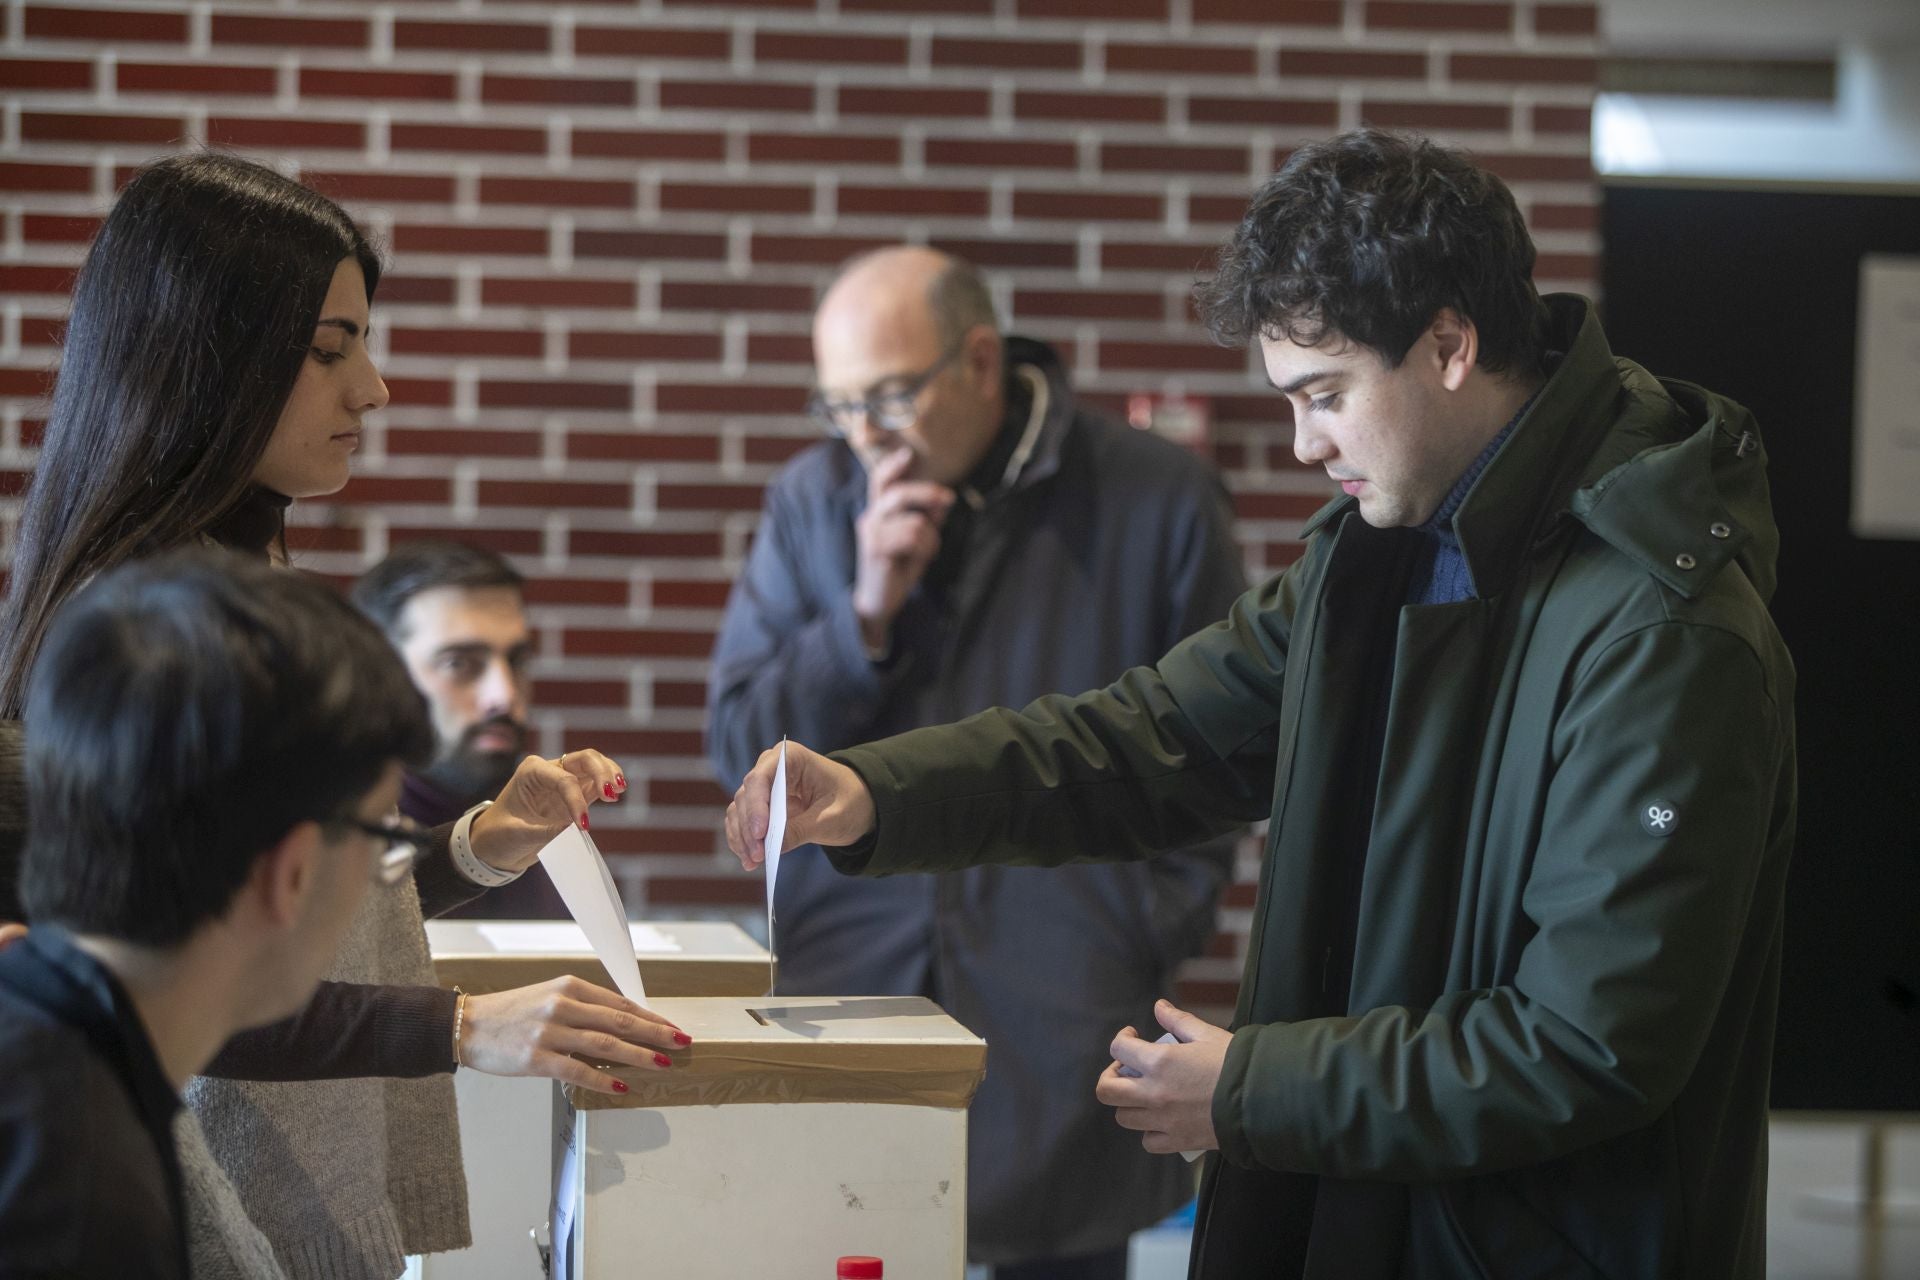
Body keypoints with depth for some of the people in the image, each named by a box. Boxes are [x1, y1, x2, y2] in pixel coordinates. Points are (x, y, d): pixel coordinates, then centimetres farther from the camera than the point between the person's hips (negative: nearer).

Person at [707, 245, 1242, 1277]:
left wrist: (1152, 940, -2)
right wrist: (868, 614, -7)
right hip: (848, 987, 2)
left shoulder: (1159, 502, 0)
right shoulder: (813, 502, 6)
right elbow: (738, 745, 6)